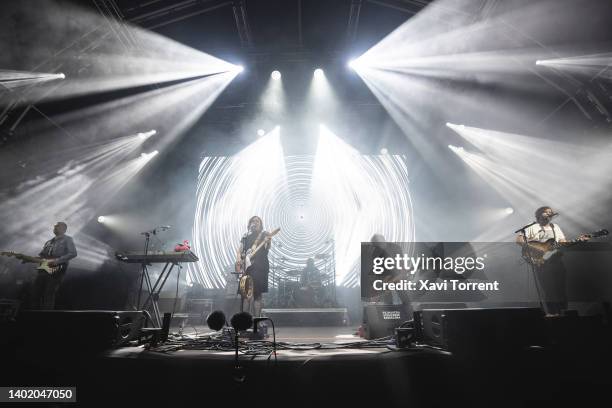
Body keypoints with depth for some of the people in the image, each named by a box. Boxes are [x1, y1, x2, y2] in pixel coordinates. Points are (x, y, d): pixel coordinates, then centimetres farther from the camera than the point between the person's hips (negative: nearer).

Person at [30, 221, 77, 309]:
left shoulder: (67, 240, 2)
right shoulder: (49, 242, 25)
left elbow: (73, 253, -12)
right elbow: (41, 256, 26)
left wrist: (57, 260, -19)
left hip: (57, 270, -7)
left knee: (49, 295, -10)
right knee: (35, 293, 3)